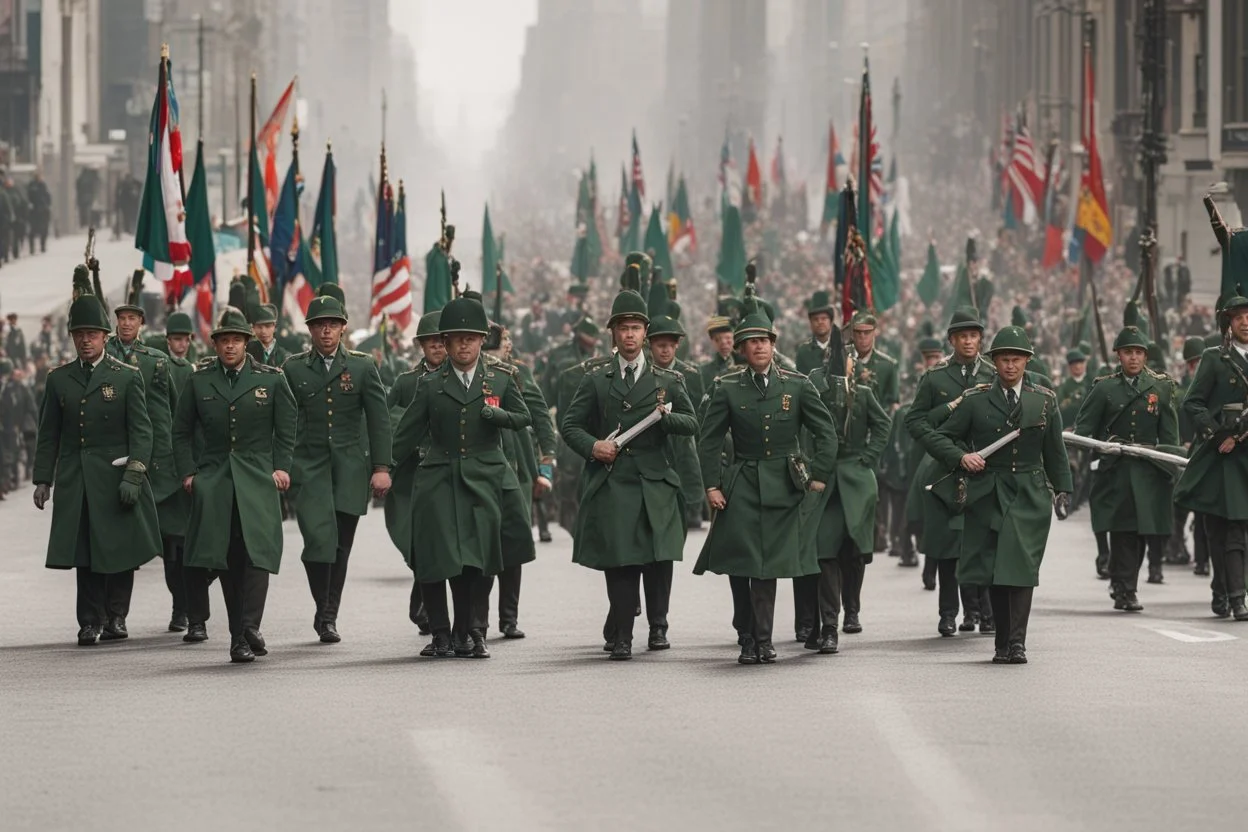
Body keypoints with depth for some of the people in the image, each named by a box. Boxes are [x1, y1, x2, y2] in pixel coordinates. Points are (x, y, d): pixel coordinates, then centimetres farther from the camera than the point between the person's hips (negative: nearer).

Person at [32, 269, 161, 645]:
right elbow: (48, 434, 12)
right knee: (84, 553, 0)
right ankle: (90, 622, 2)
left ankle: (115, 616, 13)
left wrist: (133, 475, -13)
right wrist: (43, 479, 5)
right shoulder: (59, 379, 10)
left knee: (119, 548, 1)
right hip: (75, 480, 2)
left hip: (115, 476, -2)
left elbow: (141, 431, -3)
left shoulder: (127, 377, 2)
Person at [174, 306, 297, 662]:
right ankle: (240, 635, 0)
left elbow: (286, 429, 11)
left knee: (257, 550, -16)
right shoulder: (199, 380, 8)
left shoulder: (270, 379, 5)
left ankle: (250, 627, -21)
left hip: (257, 477, -1)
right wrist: (188, 472, 3)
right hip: (213, 479, 1)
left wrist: (281, 467, 0)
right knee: (225, 557, -5)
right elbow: (182, 432, 13)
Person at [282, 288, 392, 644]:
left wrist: (381, 467, -4)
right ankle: (323, 611, -2)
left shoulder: (363, 366, 5)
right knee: (319, 539, -16)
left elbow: (379, 420, 3)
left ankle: (329, 616, 14)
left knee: (341, 545, 2)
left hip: (351, 468, 1)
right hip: (309, 466, -1)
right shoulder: (293, 368, 6)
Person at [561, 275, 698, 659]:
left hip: (655, 483, 1)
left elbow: (692, 424, 12)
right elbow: (569, 424, 11)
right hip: (611, 481, -1)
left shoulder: (668, 381, 13)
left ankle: (658, 626, 13)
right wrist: (591, 445, -7)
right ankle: (621, 636, 0)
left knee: (660, 558, -3)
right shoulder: (595, 380, 11)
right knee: (619, 562, -5)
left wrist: (668, 416, -9)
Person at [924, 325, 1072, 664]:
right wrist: (961, 457, -15)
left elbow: (1055, 451, 15)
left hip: (1029, 495, -1)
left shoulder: (1045, 400, 8)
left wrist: (1063, 490, 10)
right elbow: (939, 439, 3)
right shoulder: (975, 400, 3)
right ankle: (1003, 642, 12)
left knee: (1020, 566, -14)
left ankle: (1016, 642, -16)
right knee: (992, 569, 2)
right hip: (987, 493, 1)